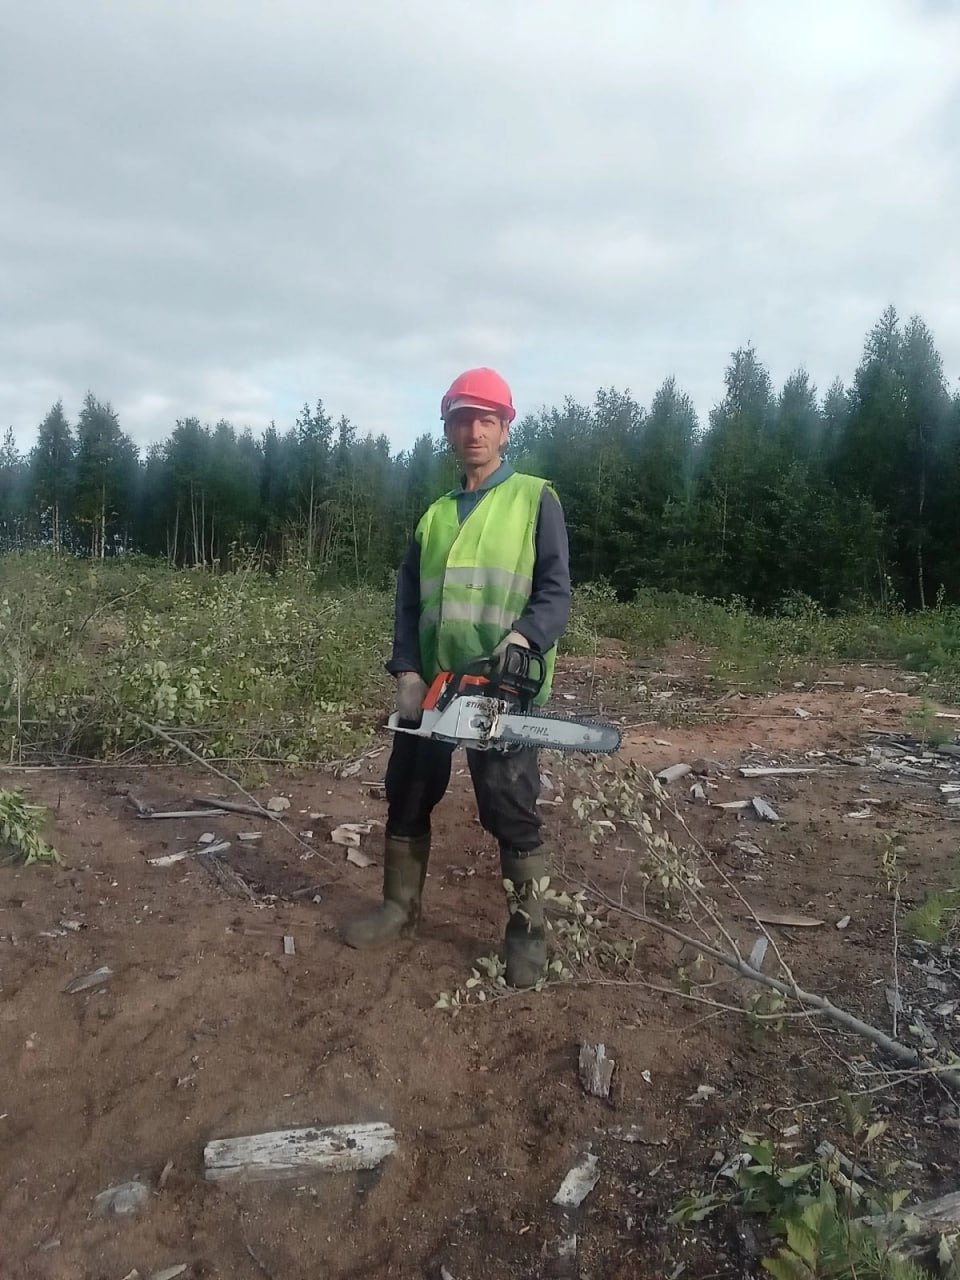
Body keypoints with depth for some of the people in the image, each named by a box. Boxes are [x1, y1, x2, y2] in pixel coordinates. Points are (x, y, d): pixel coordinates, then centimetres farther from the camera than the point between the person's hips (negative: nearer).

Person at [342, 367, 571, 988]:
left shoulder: (536, 499, 2)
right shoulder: (434, 513, 16)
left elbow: (556, 592, -7)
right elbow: (409, 600, 10)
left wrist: (524, 636, -27)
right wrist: (407, 671, -4)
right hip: (431, 681, 6)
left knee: (511, 812, 1)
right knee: (407, 797, 14)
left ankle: (528, 927, 19)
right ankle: (400, 908, 32)